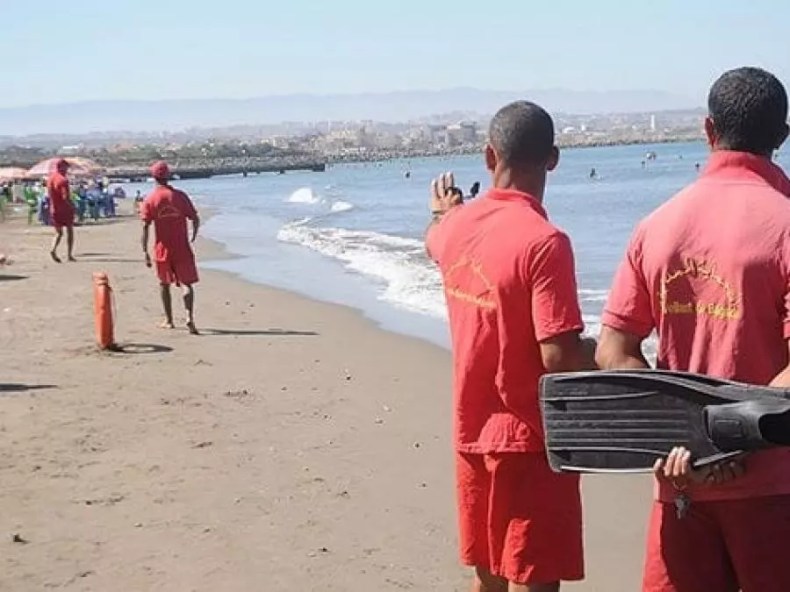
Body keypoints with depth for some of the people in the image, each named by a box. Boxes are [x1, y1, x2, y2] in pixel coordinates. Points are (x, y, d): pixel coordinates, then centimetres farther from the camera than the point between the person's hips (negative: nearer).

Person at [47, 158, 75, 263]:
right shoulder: (63, 180, -18)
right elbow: (65, 197, -23)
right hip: (65, 209, -6)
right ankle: (70, 255, 8)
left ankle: (53, 249, -12)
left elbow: (49, 194, 12)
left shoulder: (50, 178, 5)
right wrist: (72, 206, -11)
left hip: (54, 210, 6)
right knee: (70, 231, 10)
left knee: (58, 233, 14)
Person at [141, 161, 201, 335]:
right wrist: (194, 236, 18)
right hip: (182, 248, 0)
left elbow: (145, 227, -8)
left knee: (164, 284, 17)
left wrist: (145, 251, -4)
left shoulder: (149, 200, -4)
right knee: (187, 283, 1)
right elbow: (195, 219, -1)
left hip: (162, 250, 0)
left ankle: (169, 321, 23)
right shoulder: (180, 196, -2)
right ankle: (190, 317, -18)